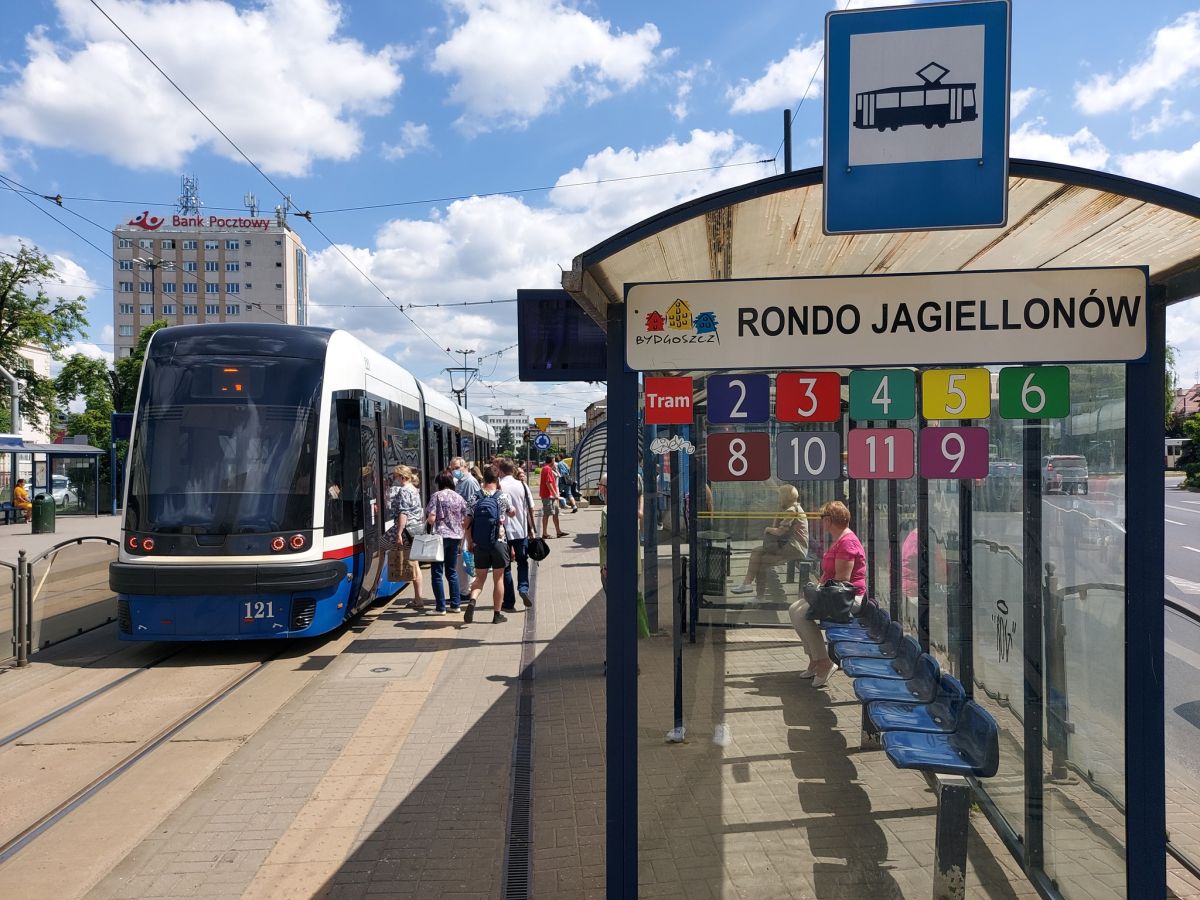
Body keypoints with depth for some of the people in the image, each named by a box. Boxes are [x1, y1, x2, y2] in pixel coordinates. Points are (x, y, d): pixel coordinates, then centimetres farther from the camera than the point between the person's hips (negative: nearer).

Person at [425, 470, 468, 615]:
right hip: (455, 537, 5)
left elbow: (431, 519, -14)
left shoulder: (437, 496, -8)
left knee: (437, 573, 2)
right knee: (452, 572, 15)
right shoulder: (459, 498, 7)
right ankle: (455, 604, 16)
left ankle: (440, 607, 2)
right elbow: (465, 520, 8)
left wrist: (426, 521, 7)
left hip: (440, 536, -5)